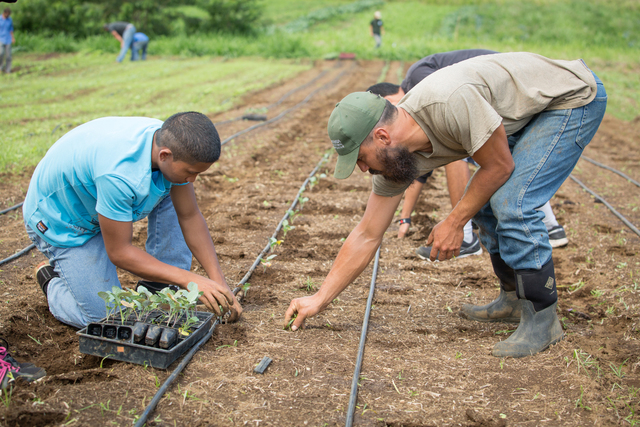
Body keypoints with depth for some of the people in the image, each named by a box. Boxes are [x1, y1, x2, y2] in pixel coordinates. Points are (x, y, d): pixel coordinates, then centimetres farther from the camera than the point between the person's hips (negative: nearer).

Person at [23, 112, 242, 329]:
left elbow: (190, 217, -11)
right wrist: (190, 280, -32)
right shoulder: (119, 174, -42)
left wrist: (219, 282, -16)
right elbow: (119, 252, -30)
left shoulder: (170, 143, -20)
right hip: (59, 223, -7)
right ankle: (52, 279, 17)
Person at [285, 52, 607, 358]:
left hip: (574, 96, -8)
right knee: (484, 199, 7)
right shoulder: (392, 154, -10)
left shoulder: (450, 102, -36)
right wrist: (319, 300, -4)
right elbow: (367, 236, -5)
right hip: (528, 109, 8)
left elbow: (499, 165, -22)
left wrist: (454, 223, -15)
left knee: (511, 204, -20)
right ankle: (514, 299, 24)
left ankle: (543, 318, -5)